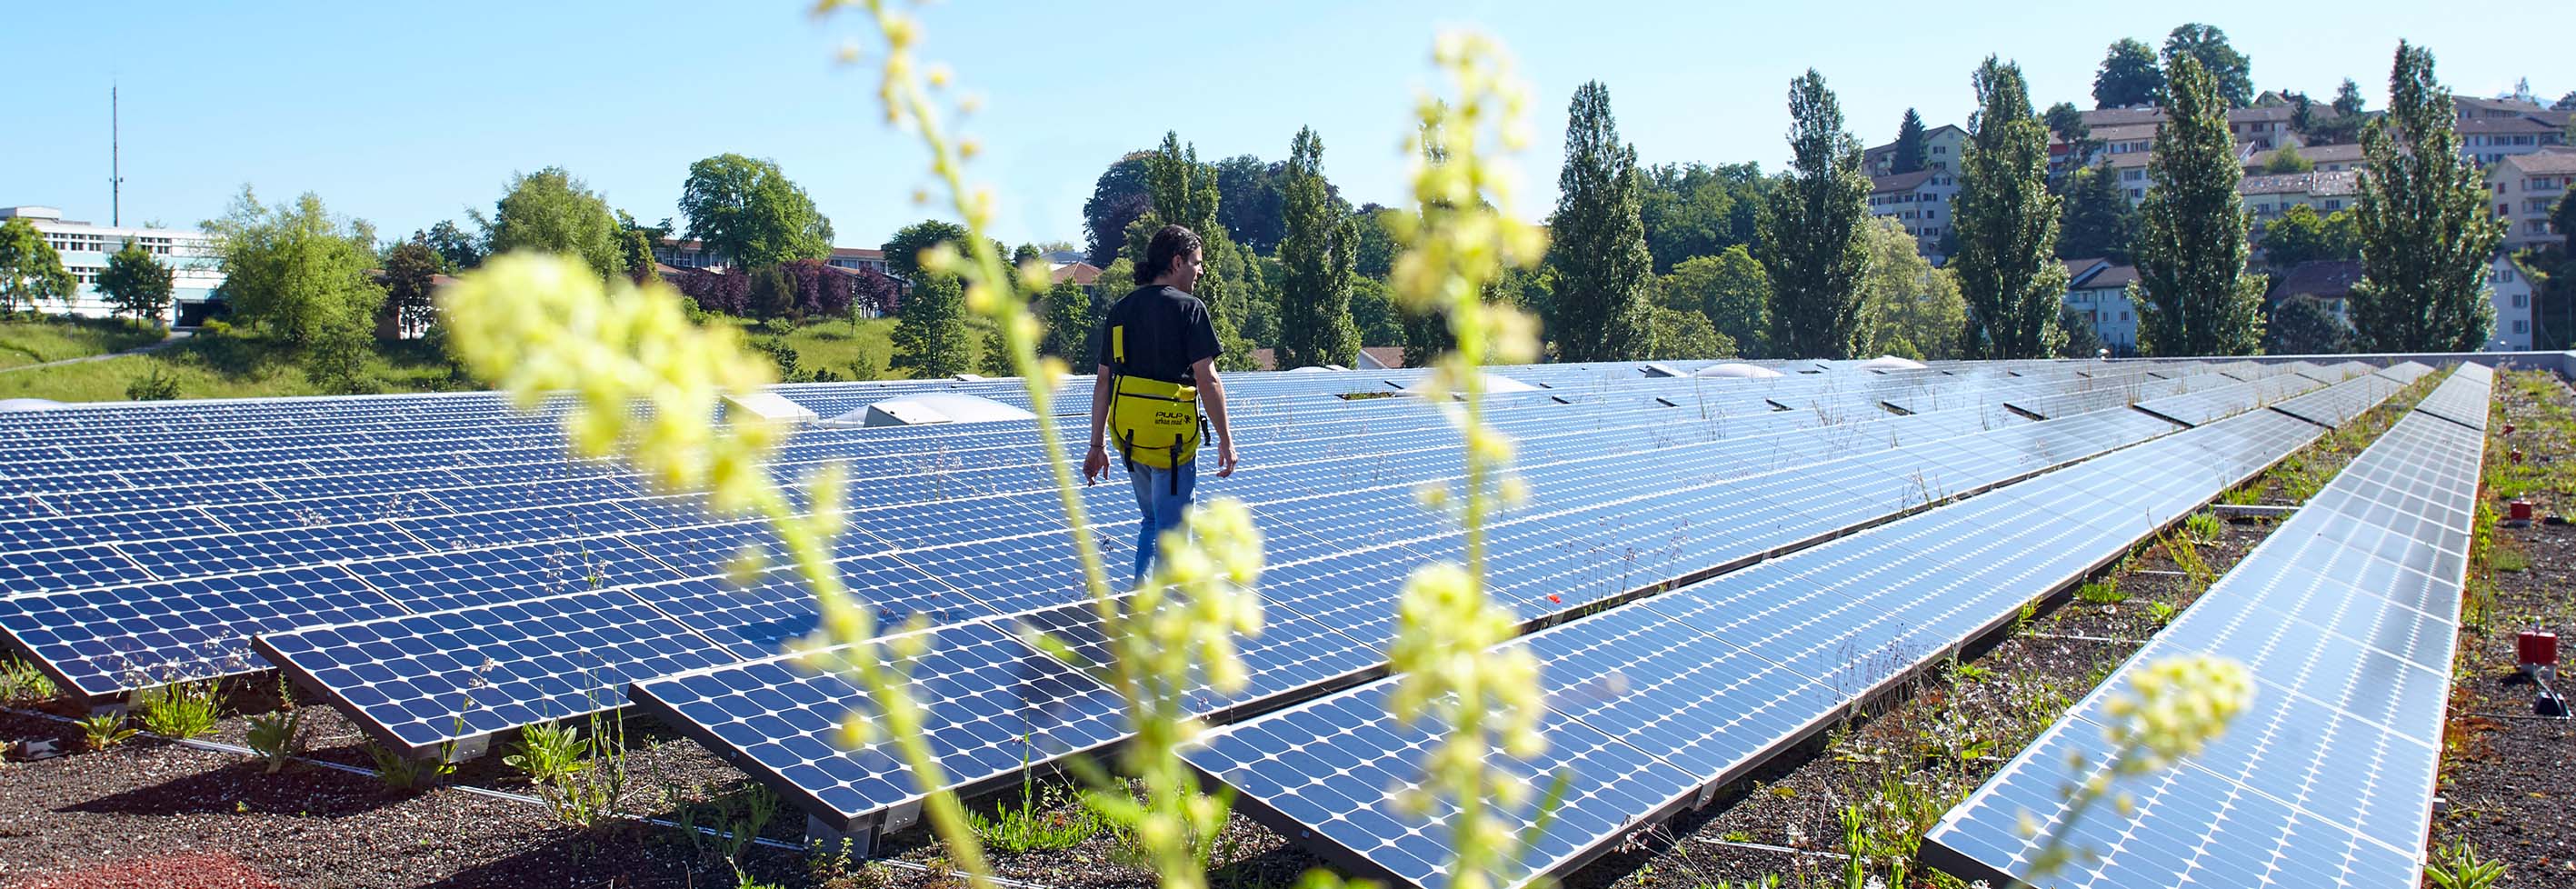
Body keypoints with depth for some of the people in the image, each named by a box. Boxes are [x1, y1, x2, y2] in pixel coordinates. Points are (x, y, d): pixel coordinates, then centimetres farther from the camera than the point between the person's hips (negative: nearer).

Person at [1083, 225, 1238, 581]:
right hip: (1172, 438, -7)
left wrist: (1097, 445, 14)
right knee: (1171, 531, 3)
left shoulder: (1120, 309, 10)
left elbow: (1103, 381, 10)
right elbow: (1207, 380, -13)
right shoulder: (1188, 308, -8)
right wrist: (1226, 440, -7)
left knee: (1153, 520, 25)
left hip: (1127, 435, 7)